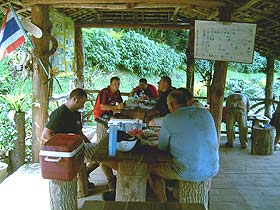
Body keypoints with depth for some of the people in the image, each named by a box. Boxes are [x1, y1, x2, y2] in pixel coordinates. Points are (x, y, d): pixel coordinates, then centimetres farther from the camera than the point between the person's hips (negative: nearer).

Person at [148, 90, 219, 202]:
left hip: (189, 173, -5)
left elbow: (162, 147, 0)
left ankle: (162, 203, 27)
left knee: (151, 168, 16)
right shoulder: (206, 113, 3)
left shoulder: (169, 119, -11)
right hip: (212, 170, 6)